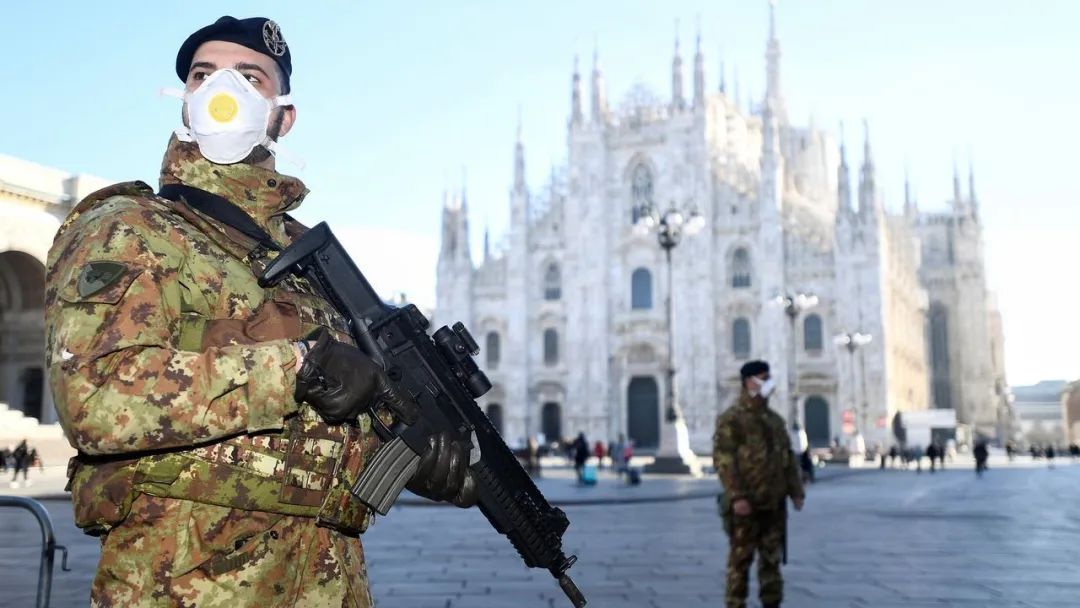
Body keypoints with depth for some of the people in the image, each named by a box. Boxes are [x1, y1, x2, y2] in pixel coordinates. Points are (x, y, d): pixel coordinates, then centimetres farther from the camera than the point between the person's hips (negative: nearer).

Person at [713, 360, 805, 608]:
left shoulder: (775, 419, 15)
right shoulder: (732, 418, -7)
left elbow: (788, 457, 19)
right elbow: (723, 459, -14)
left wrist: (796, 490, 11)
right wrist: (736, 495, -21)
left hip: (774, 504, 7)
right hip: (746, 504, -6)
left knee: (772, 558, 11)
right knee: (741, 559, -1)